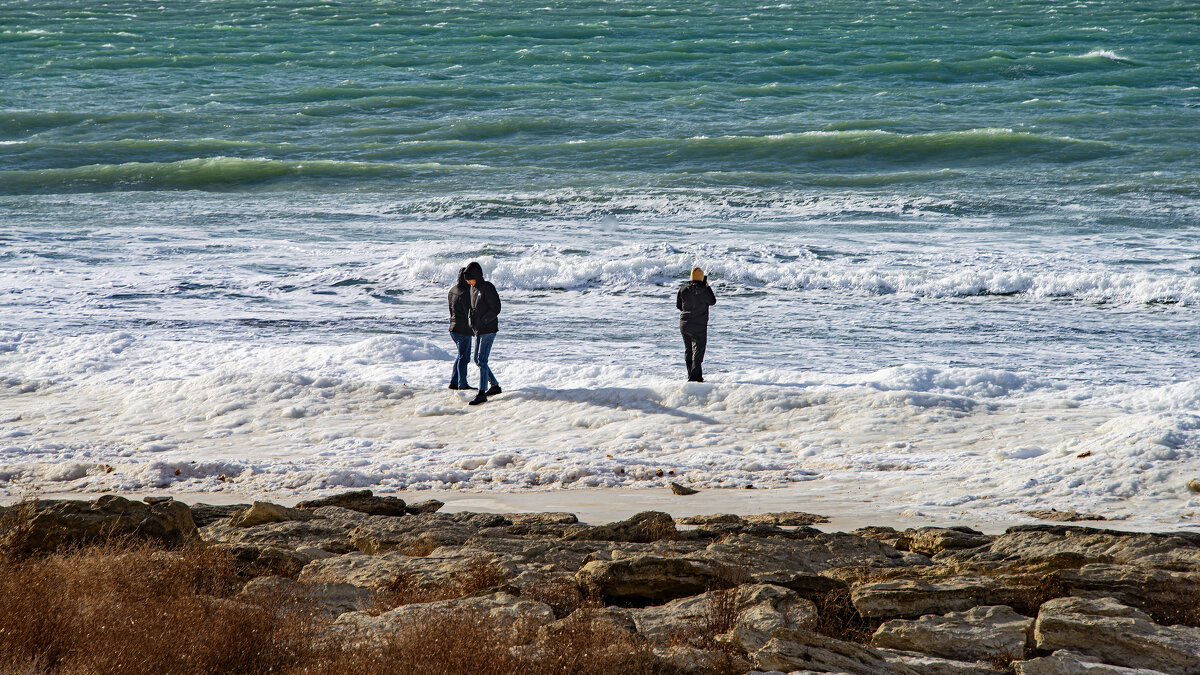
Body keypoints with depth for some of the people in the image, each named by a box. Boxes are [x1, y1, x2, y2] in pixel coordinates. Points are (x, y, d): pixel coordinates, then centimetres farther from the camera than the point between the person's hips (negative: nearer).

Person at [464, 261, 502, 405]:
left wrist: (482, 322, -19)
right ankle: (495, 386, 27)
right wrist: (473, 324, 7)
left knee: (482, 361, -12)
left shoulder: (487, 288, -15)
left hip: (488, 330, -9)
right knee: (477, 360, 14)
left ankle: (482, 393, -12)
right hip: (479, 330, 9)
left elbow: (495, 309, -17)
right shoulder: (473, 288, 11)